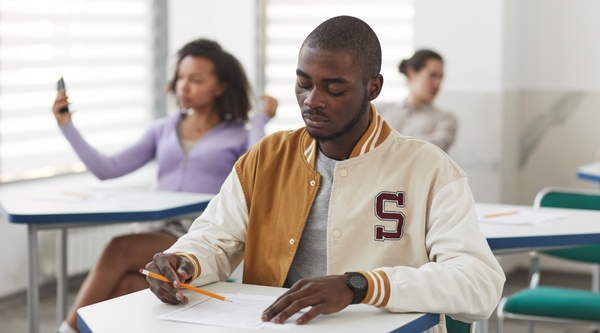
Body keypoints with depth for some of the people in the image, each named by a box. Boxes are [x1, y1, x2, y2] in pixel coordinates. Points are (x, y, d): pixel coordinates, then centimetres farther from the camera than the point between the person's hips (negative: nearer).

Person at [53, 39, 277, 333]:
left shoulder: (238, 137, 9)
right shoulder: (164, 131, 22)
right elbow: (108, 169, 13)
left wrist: (260, 121, -7)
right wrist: (67, 126, 7)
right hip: (161, 235, 4)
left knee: (119, 249, -29)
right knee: (124, 286, -32)